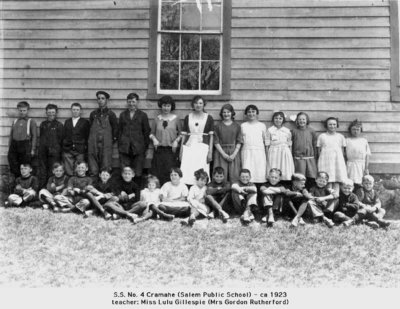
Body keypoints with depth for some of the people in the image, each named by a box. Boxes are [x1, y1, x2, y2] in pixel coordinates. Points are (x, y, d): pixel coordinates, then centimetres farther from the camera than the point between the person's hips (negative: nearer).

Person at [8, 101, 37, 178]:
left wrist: (33, 149, -6)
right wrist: (9, 148, 11)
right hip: (14, 145, 4)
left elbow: (34, 136, 0)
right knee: (13, 167, 0)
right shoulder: (15, 121, 17)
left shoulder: (31, 121, 5)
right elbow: (11, 135, 17)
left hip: (25, 146, -4)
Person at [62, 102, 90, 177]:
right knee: (69, 172, -2)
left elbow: (87, 136, 4)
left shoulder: (85, 122, 7)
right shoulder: (67, 122, 17)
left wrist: (85, 147, -4)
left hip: (80, 151, -2)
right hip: (67, 151, 2)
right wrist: (63, 147, 5)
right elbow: (64, 136, 14)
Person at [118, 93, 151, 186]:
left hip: (138, 148, -2)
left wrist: (145, 146, 1)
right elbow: (120, 131, 14)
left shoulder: (142, 115, 7)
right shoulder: (123, 115, 14)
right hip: (125, 148, 2)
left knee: (138, 174, -2)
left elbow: (146, 132, 6)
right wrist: (119, 146, 8)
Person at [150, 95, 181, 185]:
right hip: (159, 150, 2)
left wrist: (176, 141, -8)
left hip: (171, 150, -2)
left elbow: (180, 133, 9)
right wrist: (154, 139, -4)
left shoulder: (176, 119, 5)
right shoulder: (157, 119, 9)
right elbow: (152, 133, 15)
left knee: (170, 173, -7)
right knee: (157, 173, -2)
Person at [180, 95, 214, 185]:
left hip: (203, 147, -1)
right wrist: (181, 151, 7)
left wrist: (210, 152, -3)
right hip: (188, 147, 2)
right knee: (187, 173, -5)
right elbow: (184, 135, 12)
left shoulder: (209, 118, 6)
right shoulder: (188, 117, 10)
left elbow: (211, 136, 4)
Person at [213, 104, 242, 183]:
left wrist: (234, 154, -8)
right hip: (221, 153, 0)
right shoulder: (218, 126, 6)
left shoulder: (237, 126, 8)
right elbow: (216, 142, 2)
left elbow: (239, 142, 4)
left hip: (234, 153, 1)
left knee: (234, 176, -4)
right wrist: (224, 154, -8)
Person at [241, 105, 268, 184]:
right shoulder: (243, 126, 11)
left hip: (259, 151, 0)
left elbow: (265, 140, 11)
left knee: (260, 172, -7)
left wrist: (267, 153, 5)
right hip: (247, 151, 0)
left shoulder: (262, 125, 10)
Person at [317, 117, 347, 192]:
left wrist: (340, 161, 6)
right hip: (326, 161, -2)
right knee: (328, 182, -9)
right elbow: (319, 151, 7)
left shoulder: (340, 137, 12)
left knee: (337, 182, -3)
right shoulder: (322, 136, 7)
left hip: (338, 161, 2)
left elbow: (342, 151, 14)